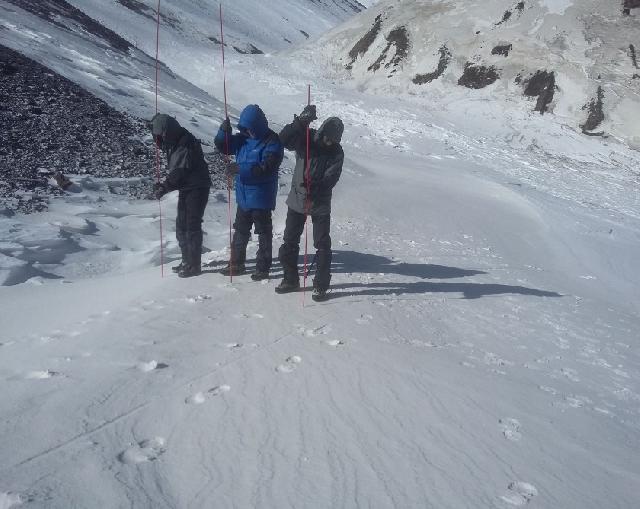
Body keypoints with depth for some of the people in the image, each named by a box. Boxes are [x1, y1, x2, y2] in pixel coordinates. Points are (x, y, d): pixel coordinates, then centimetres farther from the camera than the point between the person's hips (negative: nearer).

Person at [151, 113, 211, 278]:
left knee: (192, 226, -6)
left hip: (197, 188, -10)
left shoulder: (186, 145, -20)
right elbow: (175, 171, 12)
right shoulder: (173, 144, 9)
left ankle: (194, 265, 1)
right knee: (181, 225, 14)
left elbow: (180, 171, -26)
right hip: (185, 189, 10)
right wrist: (164, 185, -1)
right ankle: (187, 261, 25)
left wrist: (165, 187, -28)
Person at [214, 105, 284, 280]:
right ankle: (236, 264, 30)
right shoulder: (243, 138, 5)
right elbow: (223, 146, 8)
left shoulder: (272, 142, -16)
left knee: (263, 232, 5)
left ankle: (263, 268, 14)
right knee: (240, 231, 17)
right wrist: (224, 131, -12)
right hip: (243, 195, 7)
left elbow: (266, 168, -25)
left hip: (261, 198, -7)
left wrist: (241, 169, -28)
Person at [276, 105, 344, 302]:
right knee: (289, 241, 8)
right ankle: (291, 279, 24)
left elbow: (331, 178, -17)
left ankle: (321, 285, 10)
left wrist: (316, 188, -35)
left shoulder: (337, 152, -7)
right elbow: (284, 138, -22)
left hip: (320, 204, -2)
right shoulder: (306, 139, -5)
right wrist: (301, 121, -34)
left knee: (322, 245, -1)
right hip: (297, 199, 2)